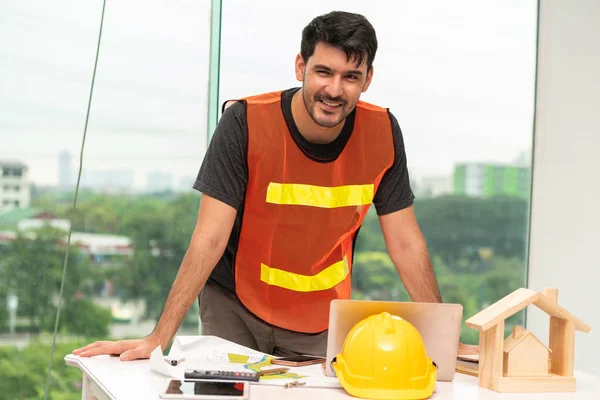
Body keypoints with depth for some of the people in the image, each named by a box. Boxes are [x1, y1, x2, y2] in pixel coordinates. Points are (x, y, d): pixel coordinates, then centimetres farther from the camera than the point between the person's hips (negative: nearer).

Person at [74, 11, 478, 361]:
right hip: (235, 305, -2)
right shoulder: (246, 122, -22)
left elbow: (406, 244, -6)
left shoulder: (382, 132, -13)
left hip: (322, 318, 2)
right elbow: (210, 238, -23)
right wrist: (160, 337, -28)